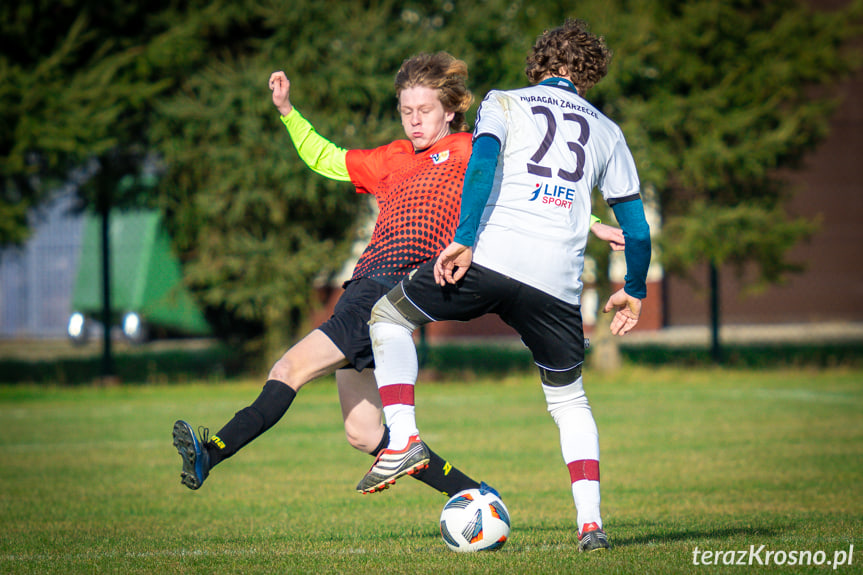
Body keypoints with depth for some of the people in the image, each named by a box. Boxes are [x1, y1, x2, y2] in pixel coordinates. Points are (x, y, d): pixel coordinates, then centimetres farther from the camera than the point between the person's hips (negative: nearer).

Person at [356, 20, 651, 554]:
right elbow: (636, 225, 22)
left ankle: (403, 439, 2)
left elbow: (483, 159, -6)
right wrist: (634, 291, 37)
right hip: (558, 283, 3)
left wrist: (464, 241, -14)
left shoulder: (505, 103, 15)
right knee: (569, 398, 22)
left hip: (491, 258, -3)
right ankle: (591, 522, 7)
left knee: (389, 317, 20)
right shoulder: (606, 132, 23)